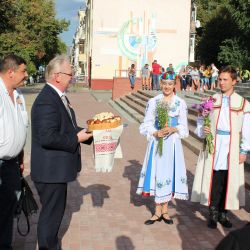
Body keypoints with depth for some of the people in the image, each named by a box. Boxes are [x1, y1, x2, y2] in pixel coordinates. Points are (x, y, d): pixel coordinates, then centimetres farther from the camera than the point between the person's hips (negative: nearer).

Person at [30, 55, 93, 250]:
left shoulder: (59, 96, 9)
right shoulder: (46, 101, -23)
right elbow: (47, 138, -29)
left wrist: (86, 132, 5)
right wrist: (76, 139, -20)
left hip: (57, 169, 11)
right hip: (50, 170, -10)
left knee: (56, 210, 23)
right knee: (51, 213, 4)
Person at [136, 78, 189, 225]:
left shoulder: (180, 103, 2)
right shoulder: (153, 102, 3)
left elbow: (184, 127, 3)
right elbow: (147, 124, 2)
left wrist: (173, 129, -17)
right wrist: (156, 133, -16)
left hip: (172, 143, 0)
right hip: (156, 142, 0)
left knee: (169, 173, 3)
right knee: (157, 173, 1)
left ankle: (165, 210, 17)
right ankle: (158, 211, 12)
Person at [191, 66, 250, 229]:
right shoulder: (212, 100, 6)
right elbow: (201, 120, 11)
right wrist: (202, 130, -10)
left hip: (232, 148, -1)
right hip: (213, 146, 1)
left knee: (229, 181, 4)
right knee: (214, 180, 1)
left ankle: (223, 213, 19)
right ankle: (213, 214, 14)